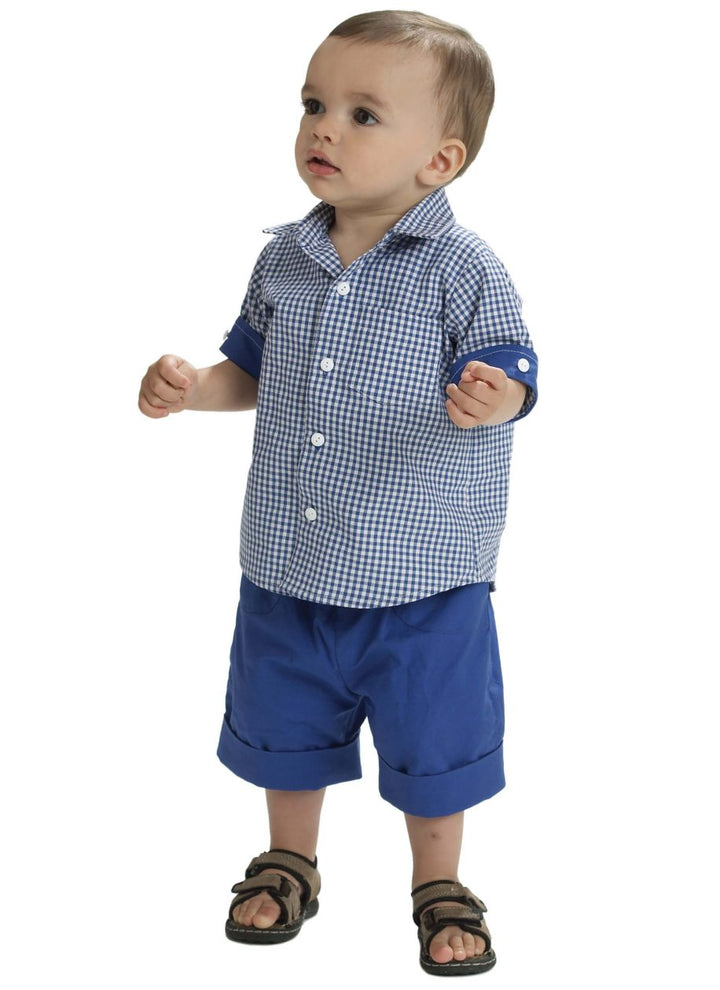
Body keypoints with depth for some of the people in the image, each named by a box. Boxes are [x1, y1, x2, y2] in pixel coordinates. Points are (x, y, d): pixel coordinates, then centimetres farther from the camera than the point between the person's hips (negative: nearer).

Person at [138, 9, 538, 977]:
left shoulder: (462, 269, -14)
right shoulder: (285, 259, 2)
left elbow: (510, 377, -15)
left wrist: (488, 398, -37)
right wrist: (192, 387, -4)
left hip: (422, 575, -4)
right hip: (288, 563, 5)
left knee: (431, 744, 11)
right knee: (285, 723, 20)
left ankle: (440, 886, 35)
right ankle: (289, 863, 44)